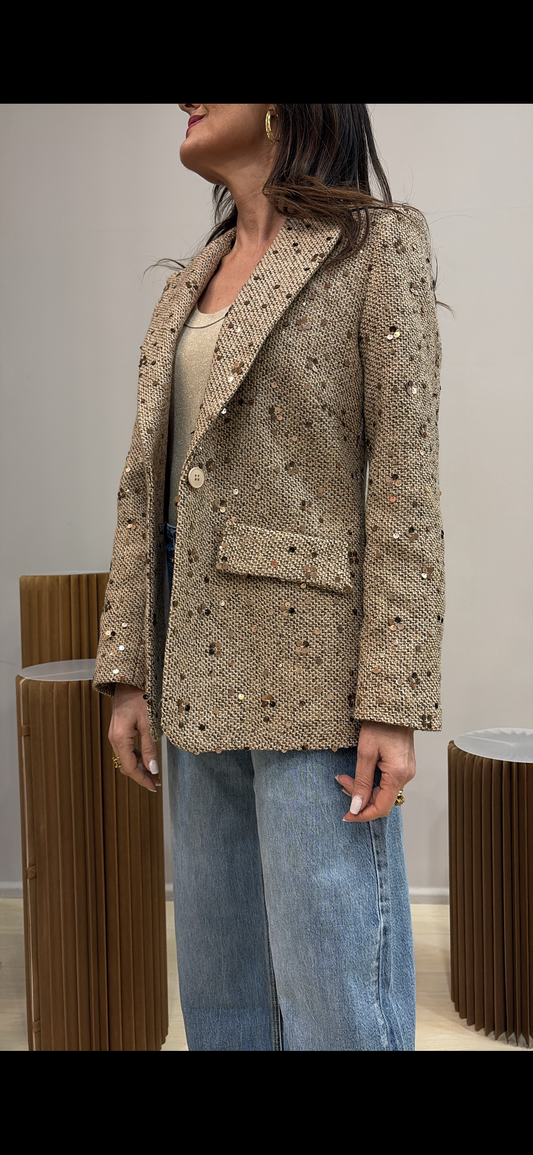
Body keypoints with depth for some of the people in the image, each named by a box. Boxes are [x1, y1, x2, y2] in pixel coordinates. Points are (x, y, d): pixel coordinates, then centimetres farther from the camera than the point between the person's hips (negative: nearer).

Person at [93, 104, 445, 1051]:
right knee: (220, 990, 17)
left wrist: (393, 702, -15)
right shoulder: (187, 287, 17)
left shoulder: (378, 244, -2)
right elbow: (145, 488, 13)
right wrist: (129, 671, 7)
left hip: (315, 681, -6)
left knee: (335, 1004, 2)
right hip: (202, 679, 7)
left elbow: (405, 480, -10)